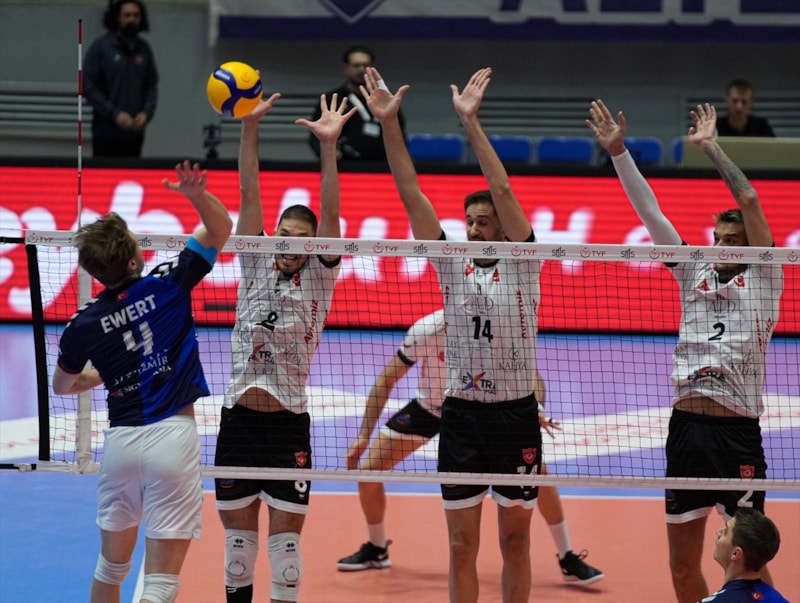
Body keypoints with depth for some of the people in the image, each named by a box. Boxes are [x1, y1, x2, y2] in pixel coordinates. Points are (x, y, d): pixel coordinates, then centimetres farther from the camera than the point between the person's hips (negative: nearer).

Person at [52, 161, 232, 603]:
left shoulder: (84, 325, 0)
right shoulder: (167, 285, -5)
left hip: (120, 441, 3)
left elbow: (62, 385, 18)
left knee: (111, 565, 22)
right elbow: (221, 228, 4)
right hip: (172, 436, -3)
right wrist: (197, 194, -15)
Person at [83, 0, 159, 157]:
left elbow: (152, 85, 12)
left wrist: (146, 112, -7)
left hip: (134, 132, 4)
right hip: (106, 131, -4)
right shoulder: (100, 47, -5)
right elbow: (88, 86, -9)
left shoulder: (144, 49, 7)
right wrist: (114, 114, -16)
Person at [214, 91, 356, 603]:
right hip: (237, 419, 2)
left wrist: (329, 146, -22)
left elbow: (330, 213, -11)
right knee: (238, 534, 10)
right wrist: (249, 127, -8)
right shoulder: (255, 265, 7)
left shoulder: (319, 277, 1)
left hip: (288, 425, -2)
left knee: (286, 540, -1)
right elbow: (250, 195, 0)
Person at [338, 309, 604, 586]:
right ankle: (376, 550, 19)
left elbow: (532, 378, -18)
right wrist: (364, 435, -24)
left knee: (537, 471, -16)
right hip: (429, 406, 0)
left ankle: (568, 560, 0)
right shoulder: (426, 331, -31)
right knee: (368, 469, -10)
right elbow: (386, 380, -20)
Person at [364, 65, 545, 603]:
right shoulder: (452, 265, 5)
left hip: (515, 414, -3)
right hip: (461, 413, 3)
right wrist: (390, 124, -11)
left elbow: (503, 190, -16)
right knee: (462, 546, 4)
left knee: (515, 542, 6)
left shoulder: (522, 265, -3)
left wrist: (471, 122, -23)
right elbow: (412, 195, -2)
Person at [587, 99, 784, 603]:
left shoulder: (764, 280, 4)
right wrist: (619, 152, 6)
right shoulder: (695, 276, 14)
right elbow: (651, 214, 11)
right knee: (683, 561, 8)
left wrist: (711, 146, 2)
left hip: (739, 432, -5)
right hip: (686, 425, 5)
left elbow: (749, 201, -4)